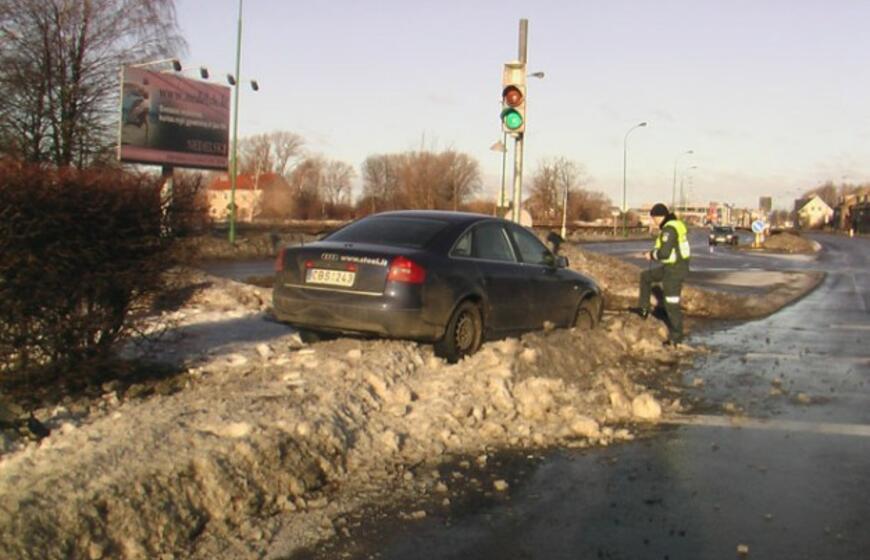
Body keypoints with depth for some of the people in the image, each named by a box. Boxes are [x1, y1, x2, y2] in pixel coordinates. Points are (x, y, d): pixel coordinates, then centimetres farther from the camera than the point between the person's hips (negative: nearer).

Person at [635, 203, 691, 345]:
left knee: (671, 304, 0)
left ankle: (676, 337, 11)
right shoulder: (677, 224, 9)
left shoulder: (669, 229, -23)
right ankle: (643, 308, 28)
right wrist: (655, 252, 15)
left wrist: (652, 255, -9)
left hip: (674, 270, -10)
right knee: (645, 276, 21)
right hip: (678, 266, 10)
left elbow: (664, 253, -27)